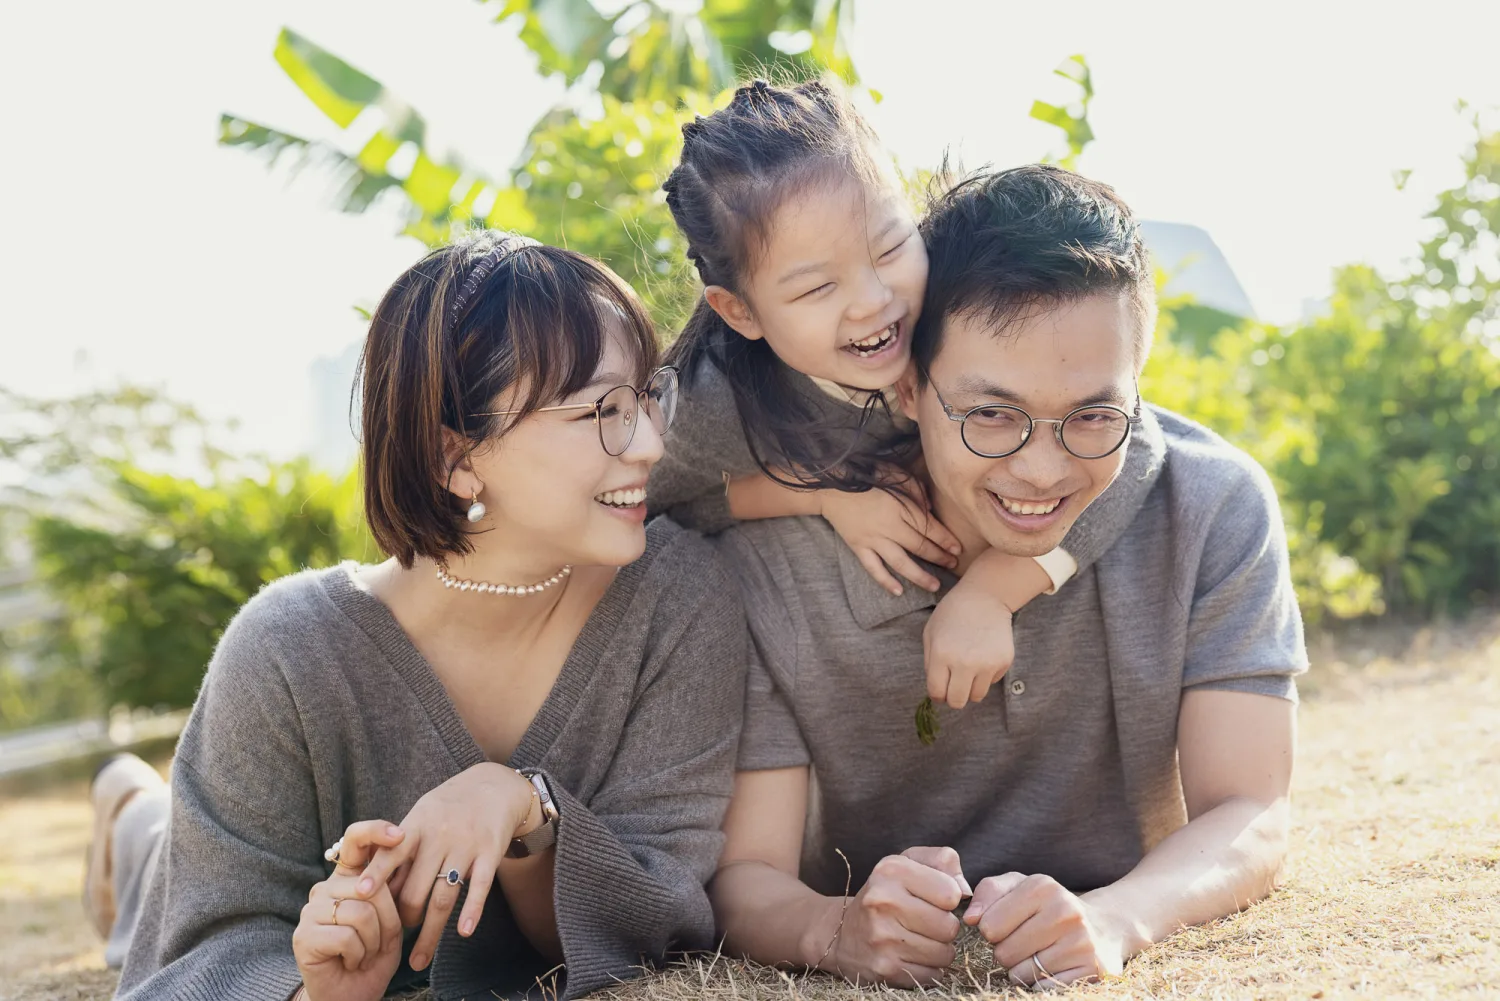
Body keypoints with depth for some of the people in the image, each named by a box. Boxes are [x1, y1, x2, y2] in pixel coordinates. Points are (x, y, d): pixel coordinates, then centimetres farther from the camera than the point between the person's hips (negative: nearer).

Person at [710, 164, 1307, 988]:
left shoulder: (1214, 511, -13)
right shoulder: (772, 560, -17)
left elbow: (1249, 822, -15)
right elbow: (743, 877, -17)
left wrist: (1112, 920, -36)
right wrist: (835, 931, -40)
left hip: (1126, 977, 1)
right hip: (886, 983, 0)